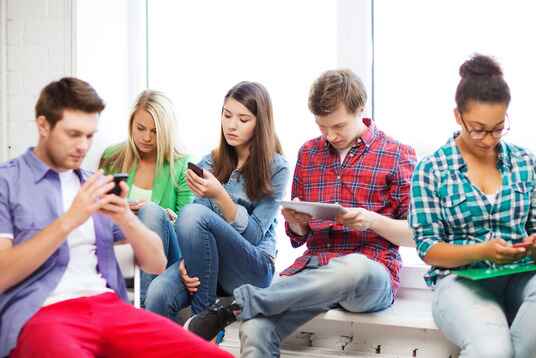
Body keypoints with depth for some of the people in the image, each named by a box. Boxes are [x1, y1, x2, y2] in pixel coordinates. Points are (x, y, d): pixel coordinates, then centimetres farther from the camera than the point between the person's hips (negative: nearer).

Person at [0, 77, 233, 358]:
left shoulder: (94, 185, 20)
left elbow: (156, 264, 15)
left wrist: (125, 218, -4)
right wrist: (68, 220, -14)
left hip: (108, 305, 5)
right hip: (38, 313, -4)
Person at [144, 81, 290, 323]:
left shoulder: (276, 169, 0)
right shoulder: (209, 163, 12)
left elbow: (253, 235, -7)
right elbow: (199, 229, 8)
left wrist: (220, 195, -20)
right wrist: (187, 261, -13)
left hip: (253, 269, -3)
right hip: (205, 261, 3)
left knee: (193, 213, -29)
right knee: (158, 295, -31)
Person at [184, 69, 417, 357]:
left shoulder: (398, 155, 3)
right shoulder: (308, 153, 15)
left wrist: (372, 220, -14)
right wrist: (295, 222, -4)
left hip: (371, 272, -2)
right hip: (311, 268, 3)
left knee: (353, 267, -42)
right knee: (254, 330, -31)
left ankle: (239, 302, -29)